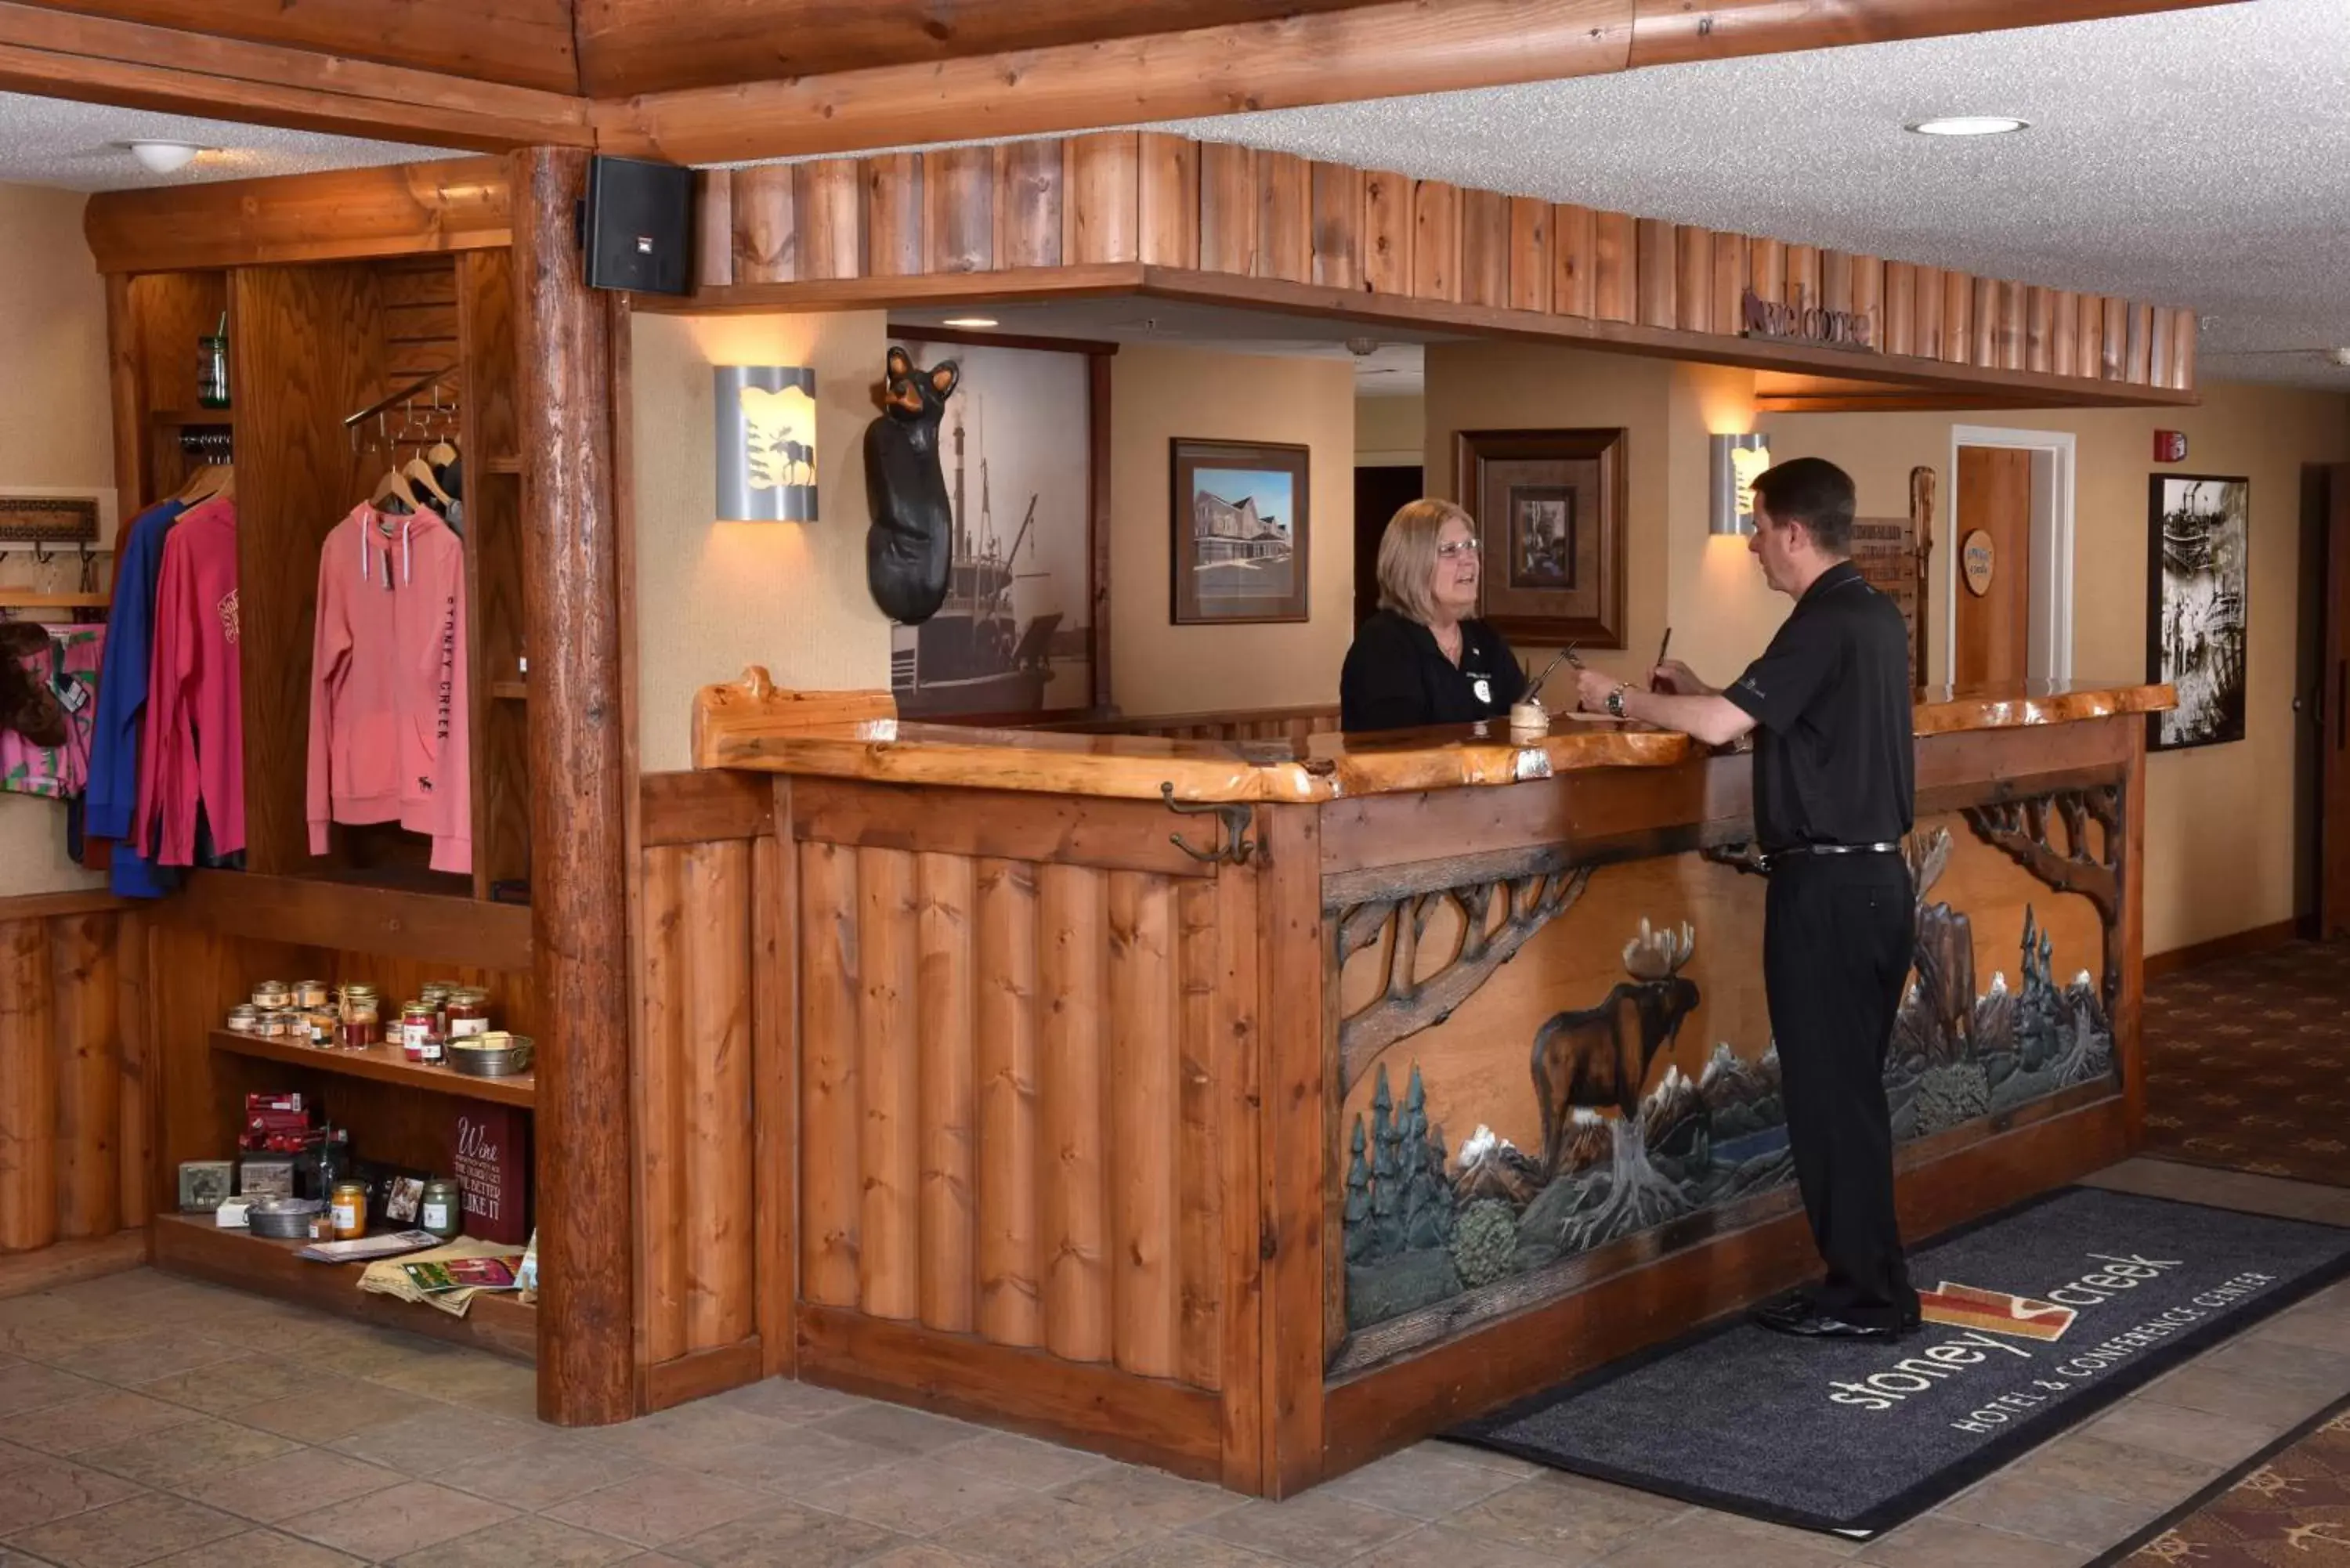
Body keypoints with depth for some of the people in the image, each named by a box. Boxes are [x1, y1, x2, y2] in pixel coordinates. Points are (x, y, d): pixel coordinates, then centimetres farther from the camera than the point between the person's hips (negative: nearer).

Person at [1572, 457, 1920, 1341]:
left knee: (1830, 1090, -1)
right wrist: (1699, 693, 14)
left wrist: (1620, 700, -11)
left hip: (1828, 885, -10)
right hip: (1877, 875, 10)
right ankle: (1868, 1278, 23)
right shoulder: (1874, 617, 13)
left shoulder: (1825, 624, -17)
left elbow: (1721, 725, -24)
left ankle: (1866, 1299, 5)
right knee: (1849, 1086, 16)